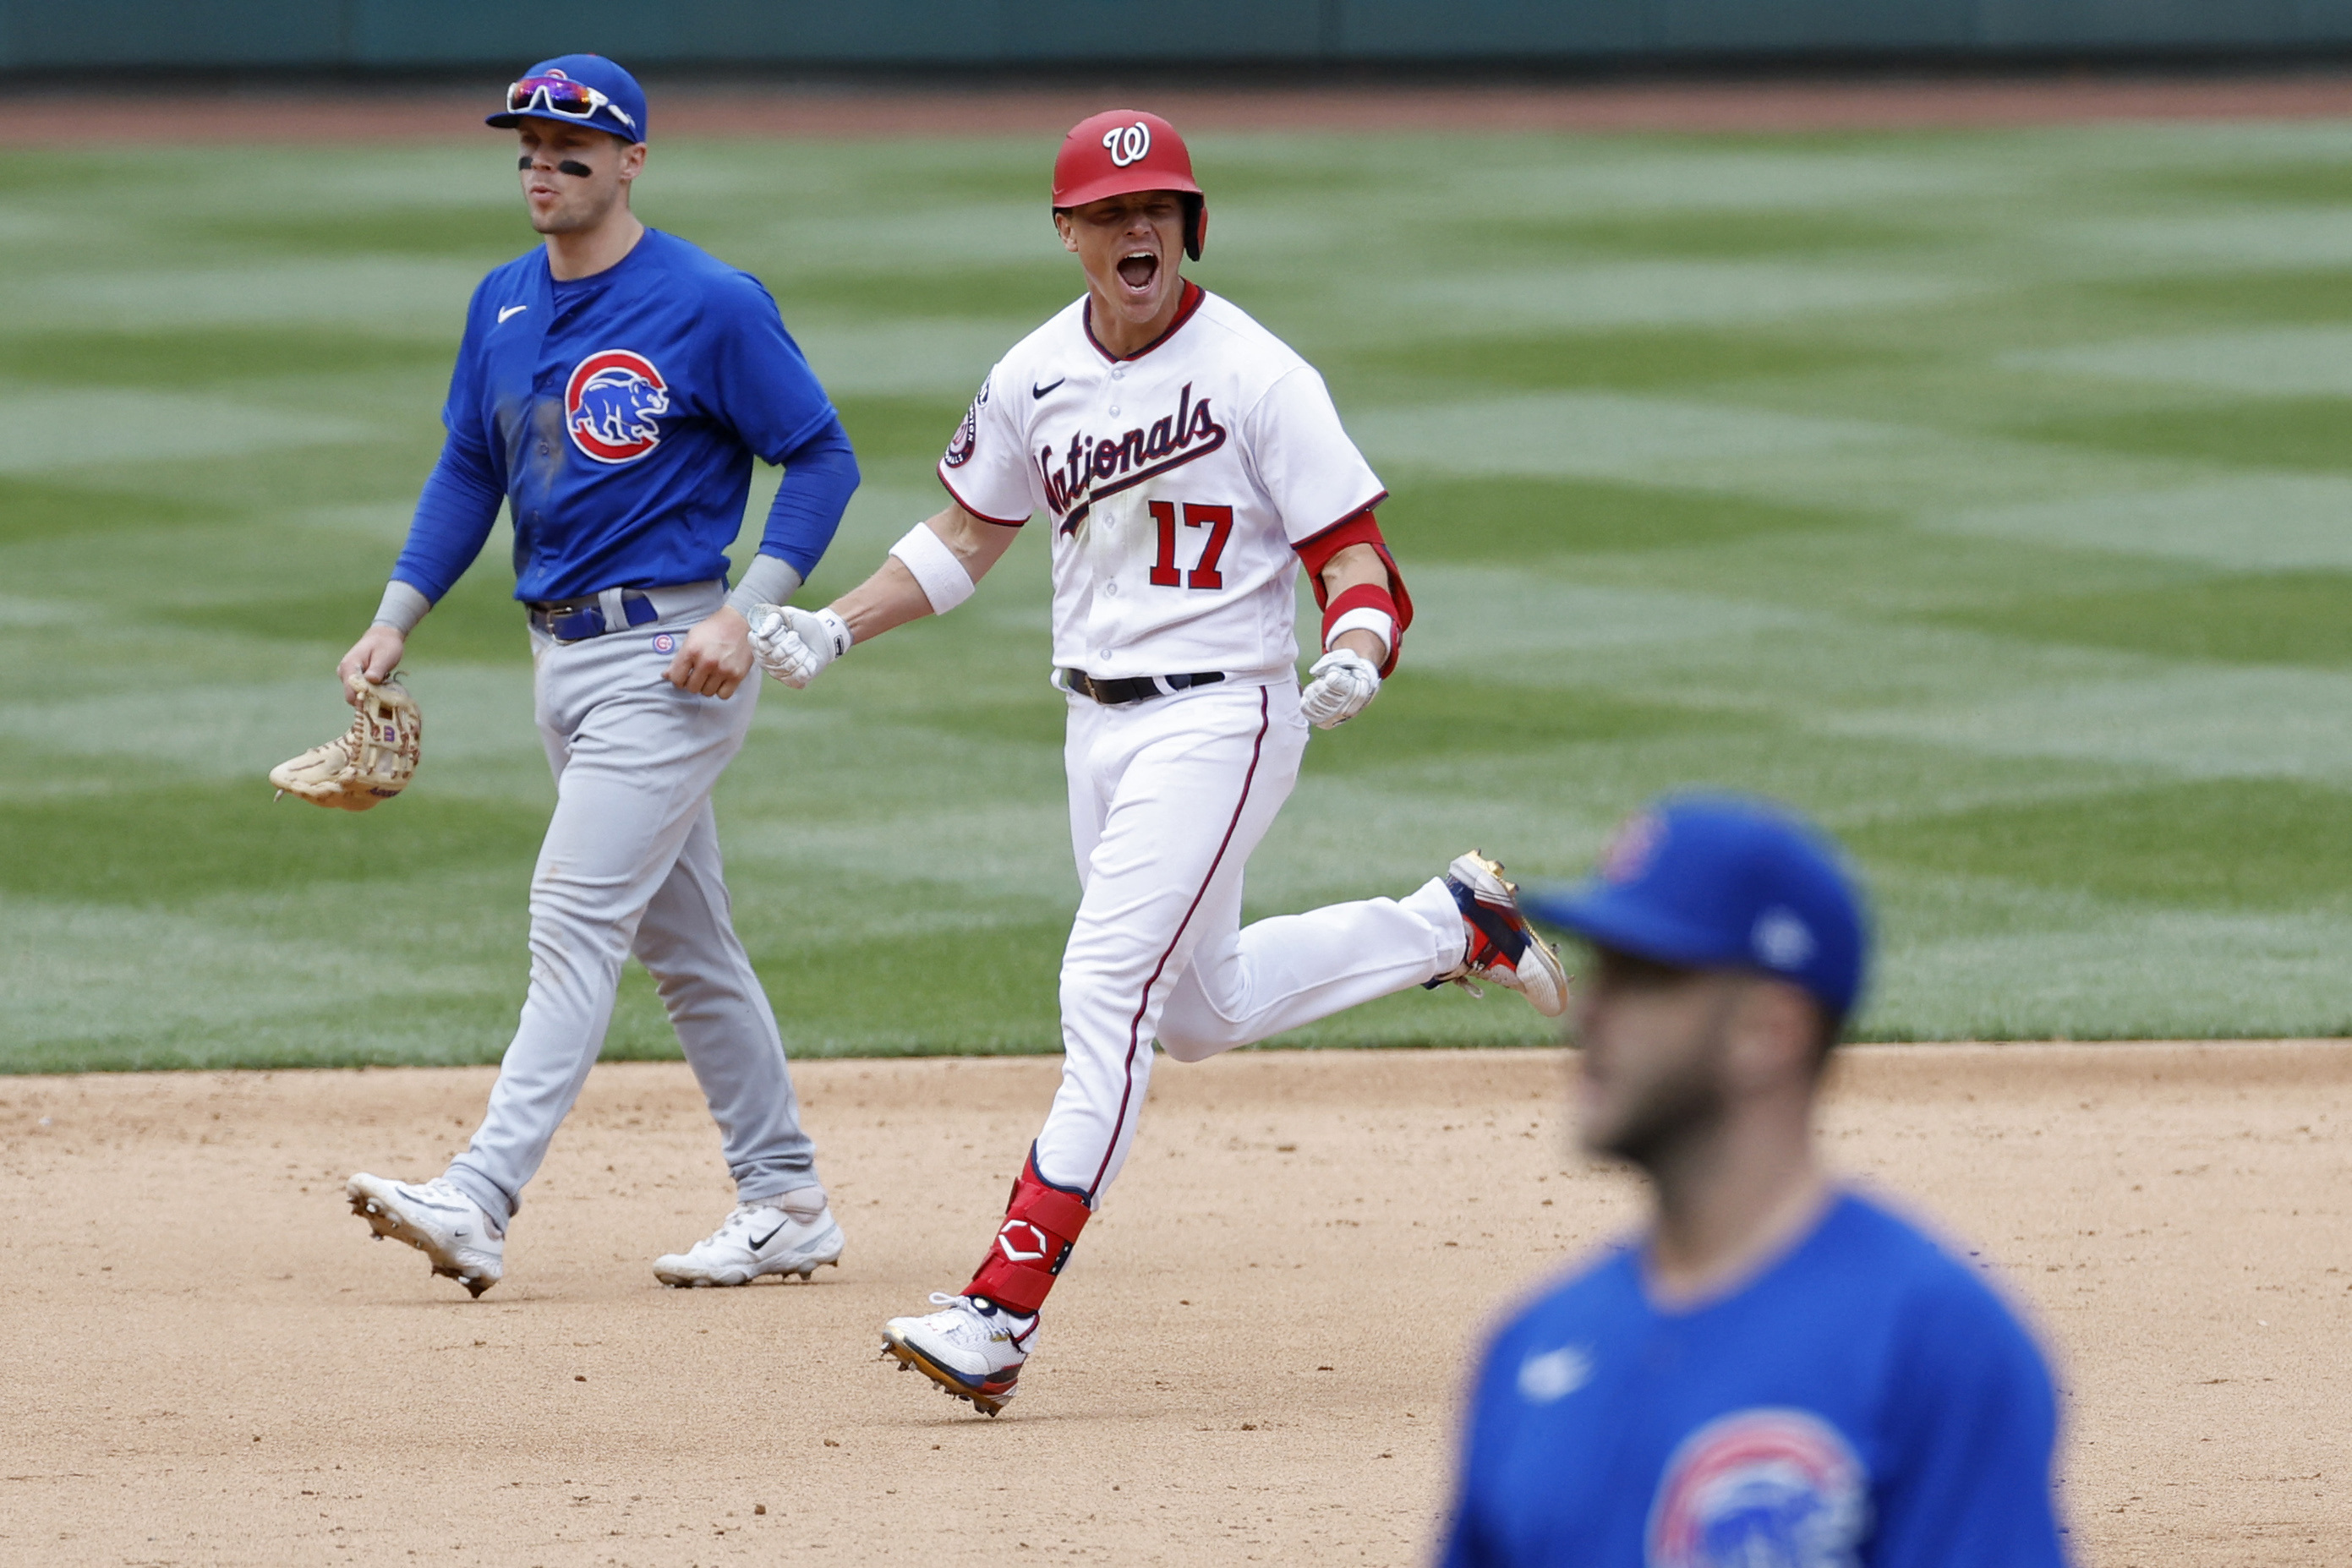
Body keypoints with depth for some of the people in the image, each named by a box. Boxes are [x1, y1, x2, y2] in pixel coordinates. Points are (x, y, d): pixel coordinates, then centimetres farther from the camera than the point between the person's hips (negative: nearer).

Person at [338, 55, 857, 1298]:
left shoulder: (709, 305, -11)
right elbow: (470, 470, 17)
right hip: (559, 655, 8)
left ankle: (482, 1198, -23)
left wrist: (746, 614, -18)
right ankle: (785, 1202, 20)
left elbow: (822, 457, -9)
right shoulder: (504, 305, 10)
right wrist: (397, 616, 5)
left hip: (669, 656, -8)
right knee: (680, 938, 12)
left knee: (578, 911, -15)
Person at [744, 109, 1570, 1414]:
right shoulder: (1034, 379, 4)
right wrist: (834, 628, 6)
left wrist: (1351, 663, -33)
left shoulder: (1257, 377, -13)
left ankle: (1003, 1310, -19)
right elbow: (968, 534, 18)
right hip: (1097, 721, 7)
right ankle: (1450, 926, 39)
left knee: (1106, 997, -16)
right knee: (1198, 1014, 19)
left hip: (1219, 714, -7)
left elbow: (1351, 549, -12)